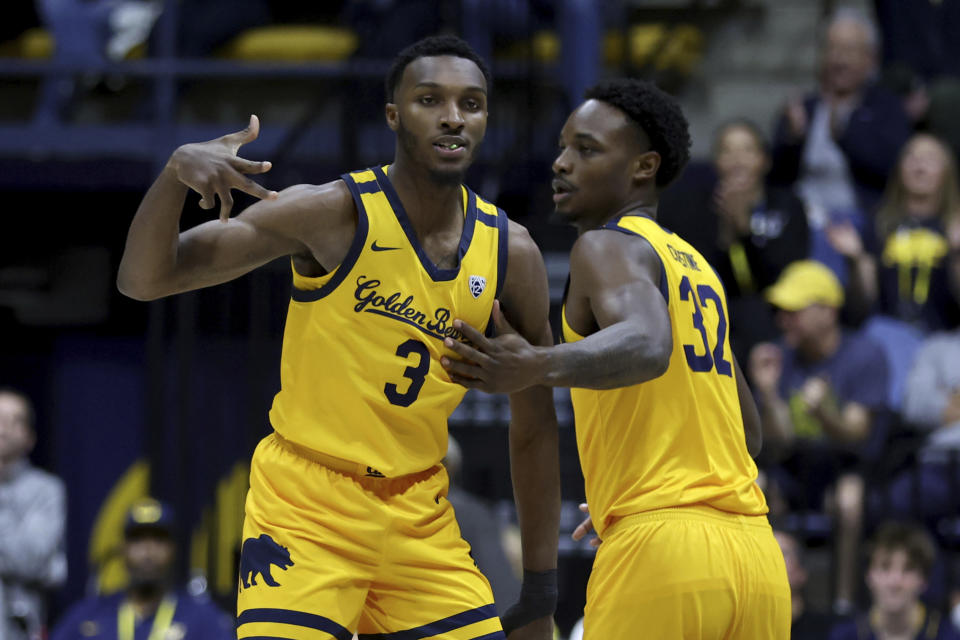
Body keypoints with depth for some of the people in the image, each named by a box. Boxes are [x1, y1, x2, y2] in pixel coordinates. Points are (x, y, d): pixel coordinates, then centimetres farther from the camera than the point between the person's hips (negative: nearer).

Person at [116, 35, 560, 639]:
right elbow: (144, 280, -16)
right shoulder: (332, 215, -13)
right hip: (304, 507, -5)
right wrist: (176, 173, -35)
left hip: (420, 520, 5)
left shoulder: (510, 253, 0)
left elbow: (534, 430, 8)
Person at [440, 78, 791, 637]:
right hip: (755, 550, 8)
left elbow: (647, 344, -26)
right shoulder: (694, 264, 24)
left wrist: (537, 367, -41)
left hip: (661, 547, -8)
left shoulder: (608, 246, -2)